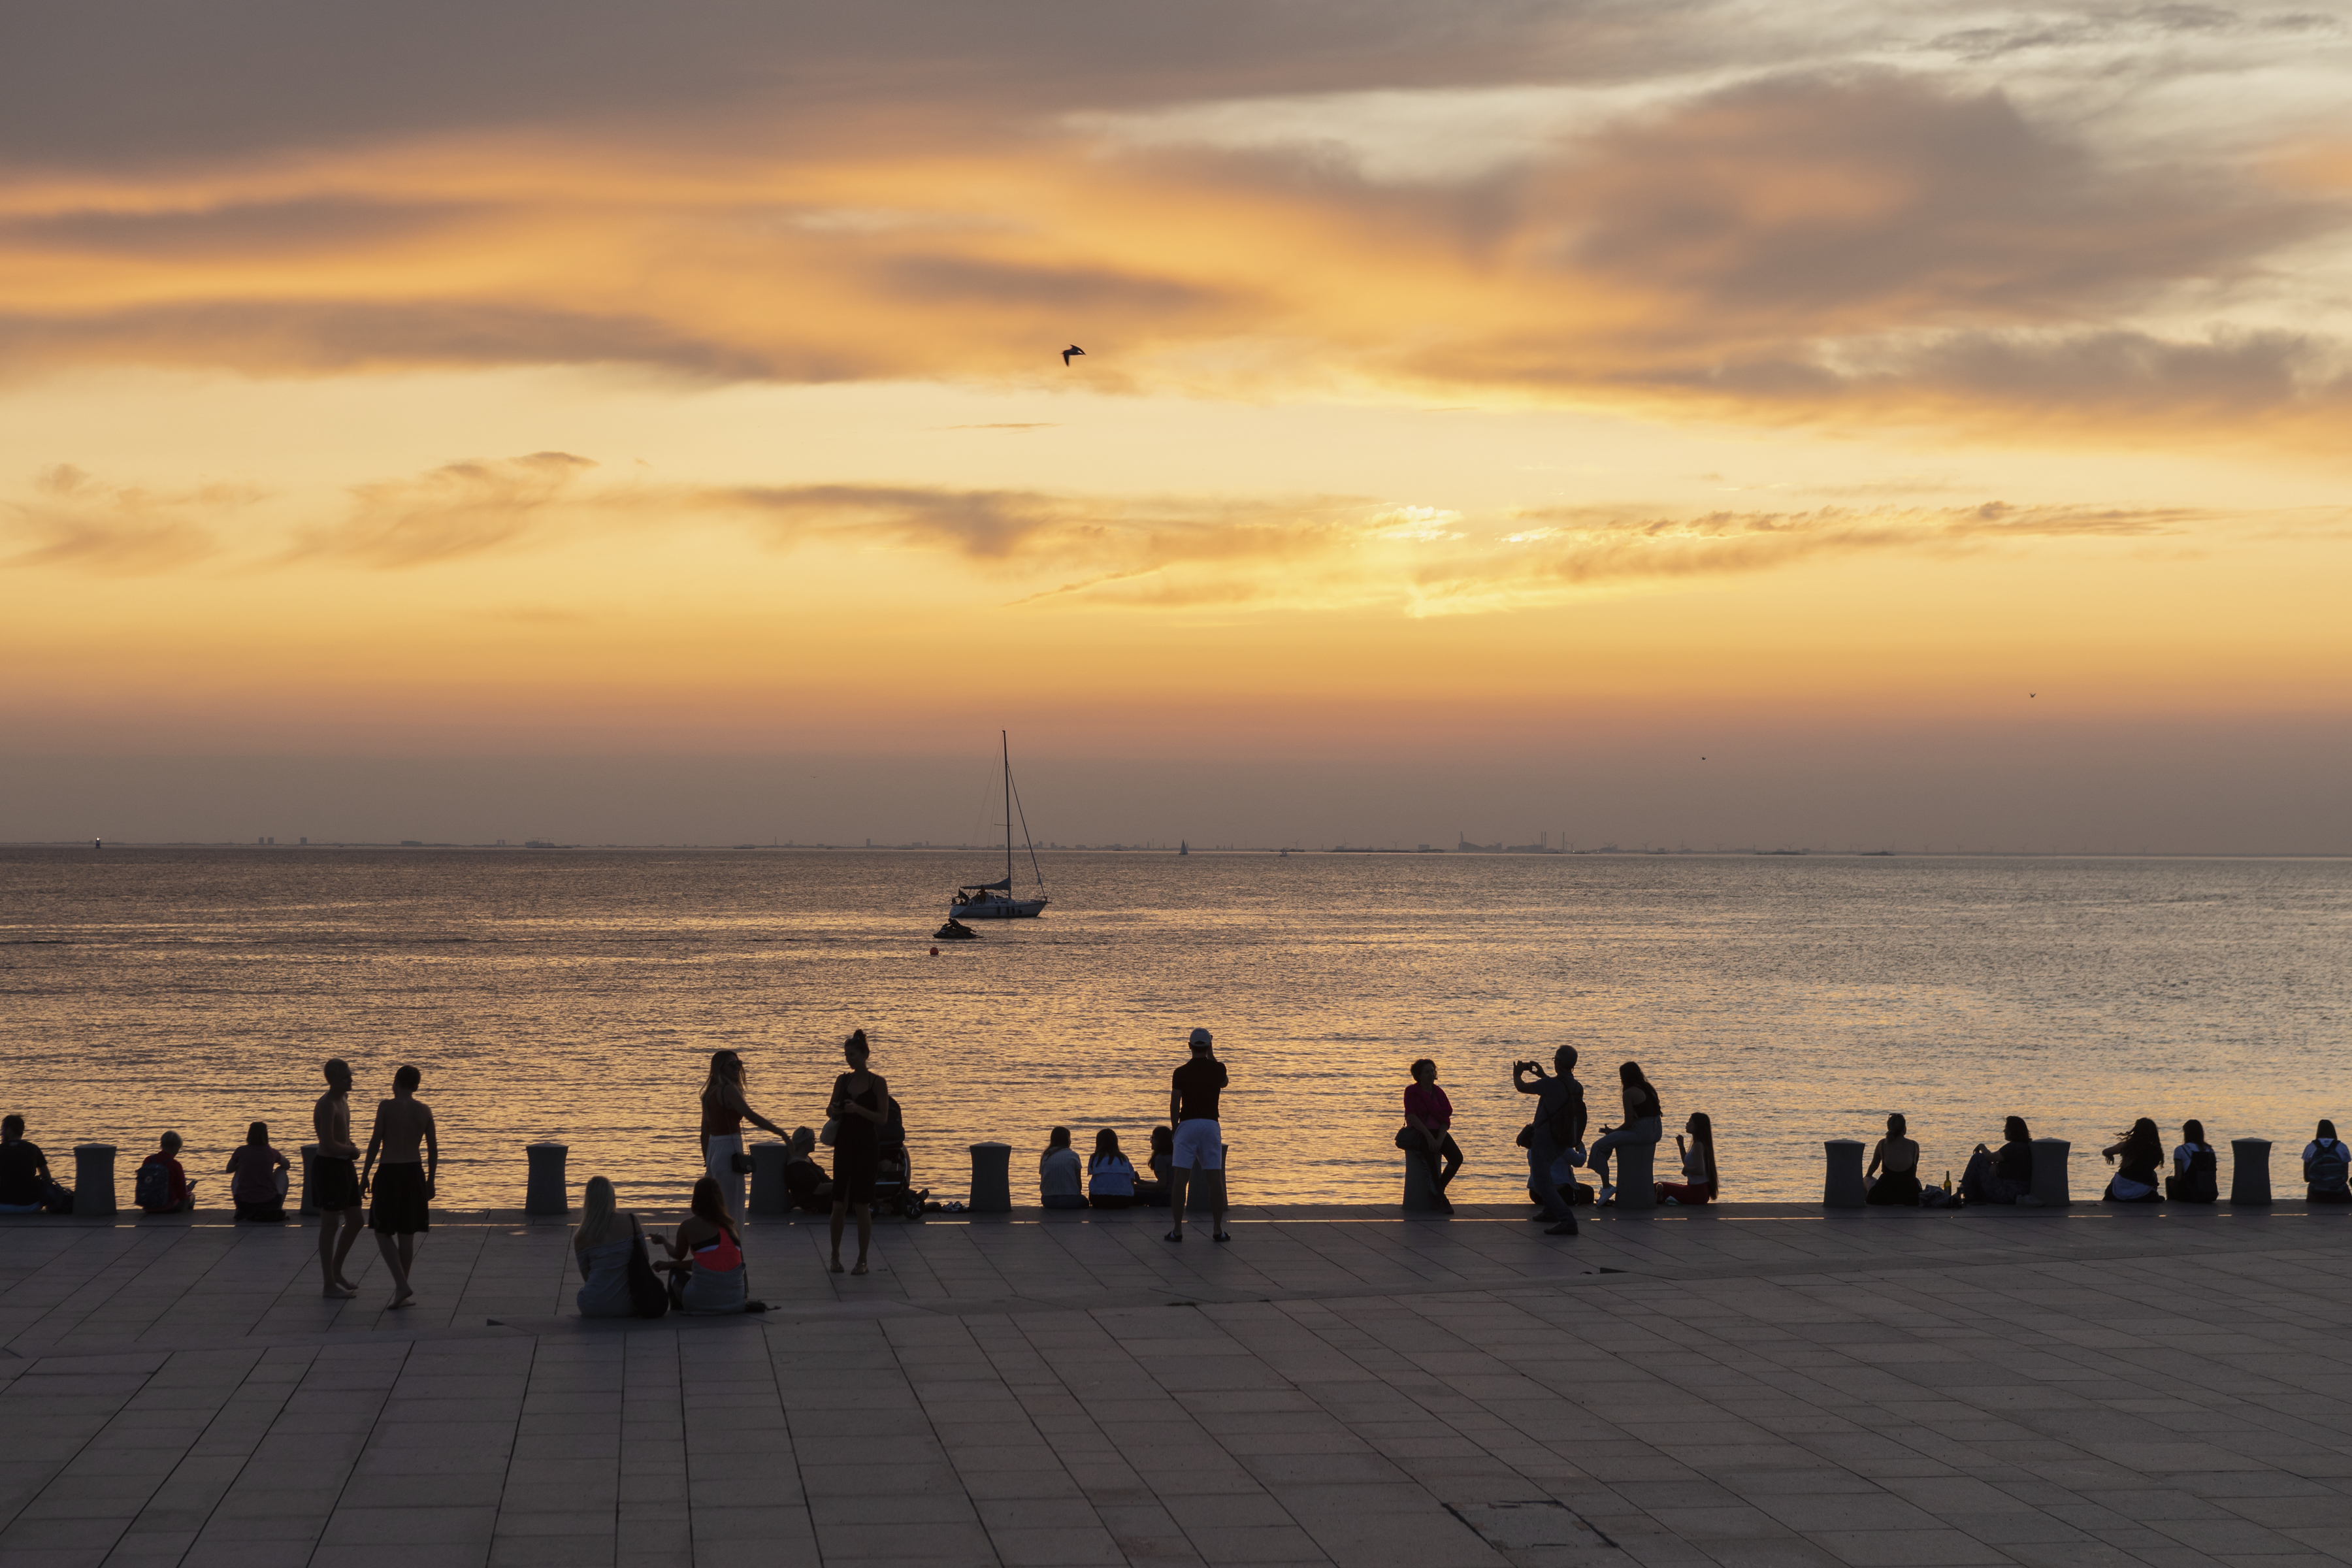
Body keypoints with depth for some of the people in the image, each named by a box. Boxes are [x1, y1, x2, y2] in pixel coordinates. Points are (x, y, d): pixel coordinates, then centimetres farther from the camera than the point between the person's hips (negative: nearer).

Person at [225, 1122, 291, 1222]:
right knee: (281, 1172, 23)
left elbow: (229, 1170, 16)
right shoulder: (271, 1153, -2)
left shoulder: (241, 1151, -3)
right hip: (269, 1202, -1)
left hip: (244, 1203, 1)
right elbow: (287, 1166, 18)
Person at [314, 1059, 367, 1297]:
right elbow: (329, 1145, -26)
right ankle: (329, 1284, 6)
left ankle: (336, 1271, 28)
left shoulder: (343, 1100, 11)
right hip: (329, 1167, -10)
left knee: (357, 1221, 14)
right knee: (330, 1225, -2)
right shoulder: (327, 1105, -19)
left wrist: (351, 1149, 5)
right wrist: (352, 1150, -8)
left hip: (345, 1165, 10)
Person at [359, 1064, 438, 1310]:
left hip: (390, 1173, -4)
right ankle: (402, 1290, 14)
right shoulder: (424, 1110, 2)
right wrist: (430, 1180, 13)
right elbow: (433, 1148, 4)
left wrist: (364, 1176, -2)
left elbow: (375, 1143, -9)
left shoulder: (386, 1106, -9)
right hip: (414, 1172, 4)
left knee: (382, 1232, 5)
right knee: (407, 1235, 11)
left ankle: (402, 1285, -11)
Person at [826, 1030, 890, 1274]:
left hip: (866, 1146, -4)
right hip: (844, 1144, 4)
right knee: (839, 1204, 2)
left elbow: (883, 1117, -9)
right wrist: (833, 1110, -10)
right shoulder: (843, 1080, 8)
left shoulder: (877, 1083, -4)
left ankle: (862, 1260, 3)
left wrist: (859, 1109, -23)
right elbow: (833, 1113, 14)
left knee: (862, 1205, -3)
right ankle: (835, 1256, 13)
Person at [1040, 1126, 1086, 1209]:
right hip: (1069, 1200, -4)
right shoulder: (1073, 1156, -3)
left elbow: (1042, 1183, 10)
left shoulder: (1045, 1157, 7)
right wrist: (1078, 1192, 20)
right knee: (1084, 1201, 29)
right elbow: (1079, 1183, 0)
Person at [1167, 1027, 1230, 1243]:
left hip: (1187, 1124, -2)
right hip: (1211, 1124, 2)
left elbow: (1174, 1105, -3)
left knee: (1180, 1178, -2)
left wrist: (1175, 1129, 9)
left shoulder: (1181, 1073, -3)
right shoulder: (1217, 1069, 2)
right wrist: (1212, 1056, 27)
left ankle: (1177, 1230, -5)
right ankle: (1218, 1230, 5)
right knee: (1215, 1178, 6)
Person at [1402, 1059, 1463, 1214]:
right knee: (1431, 1159, -34)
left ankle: (1438, 1191, -1)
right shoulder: (1411, 1092, -3)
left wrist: (1440, 1140, -15)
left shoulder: (1438, 1093, 8)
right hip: (1419, 1132, -4)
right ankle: (1440, 1201, -25)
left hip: (1438, 1132, 4)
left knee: (1457, 1158, -21)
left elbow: (1446, 1120, 2)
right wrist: (1429, 1136, -23)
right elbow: (1411, 1117, -14)